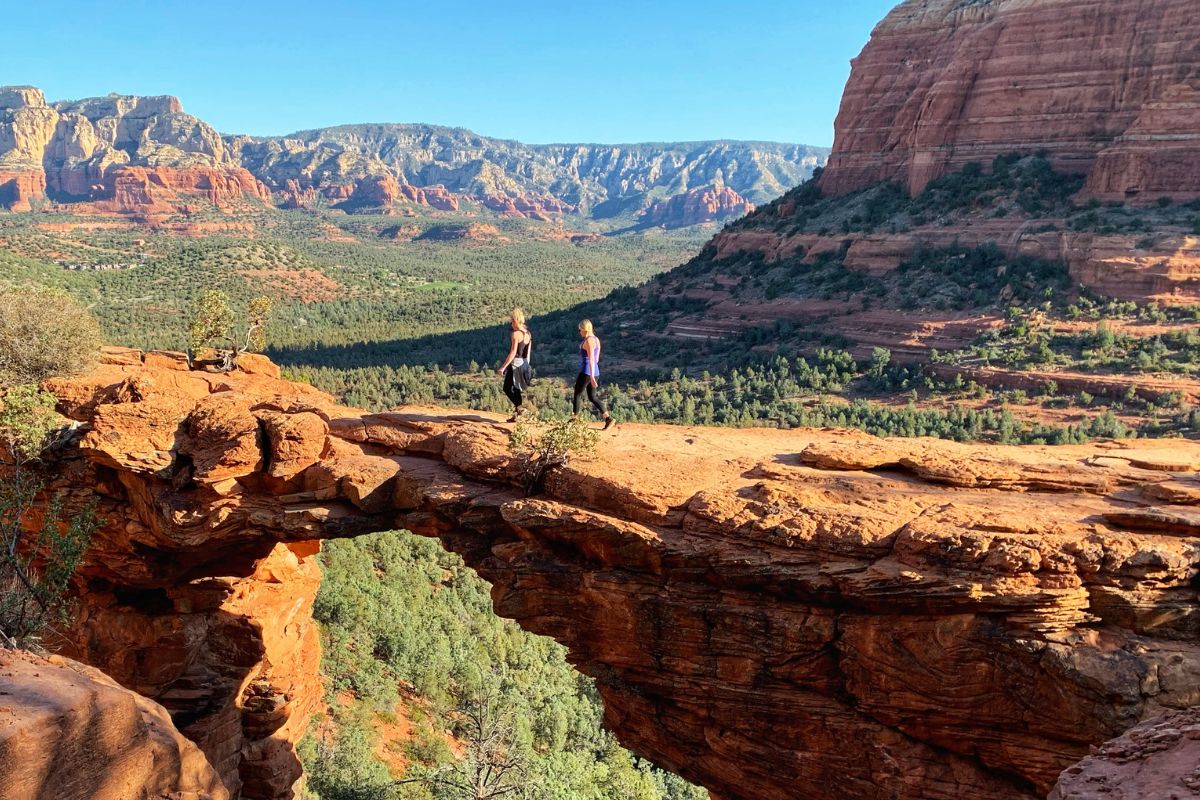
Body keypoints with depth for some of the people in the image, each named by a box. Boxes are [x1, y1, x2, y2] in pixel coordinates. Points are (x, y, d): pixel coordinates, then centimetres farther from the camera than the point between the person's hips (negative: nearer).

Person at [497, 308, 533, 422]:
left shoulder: (516, 334, -16)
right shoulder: (528, 334, 8)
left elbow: (513, 352, -22)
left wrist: (503, 367, -21)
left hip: (515, 363, -8)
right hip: (524, 364, 8)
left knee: (507, 388, 3)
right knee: (517, 389, 16)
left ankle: (520, 407, -9)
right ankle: (516, 414, 18)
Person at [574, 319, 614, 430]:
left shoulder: (588, 341, -17)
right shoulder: (596, 339, 13)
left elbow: (591, 359, -24)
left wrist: (591, 377, -28)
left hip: (587, 372, -9)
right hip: (595, 372, 9)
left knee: (577, 394, 5)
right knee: (592, 397, 12)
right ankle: (608, 418, 2)